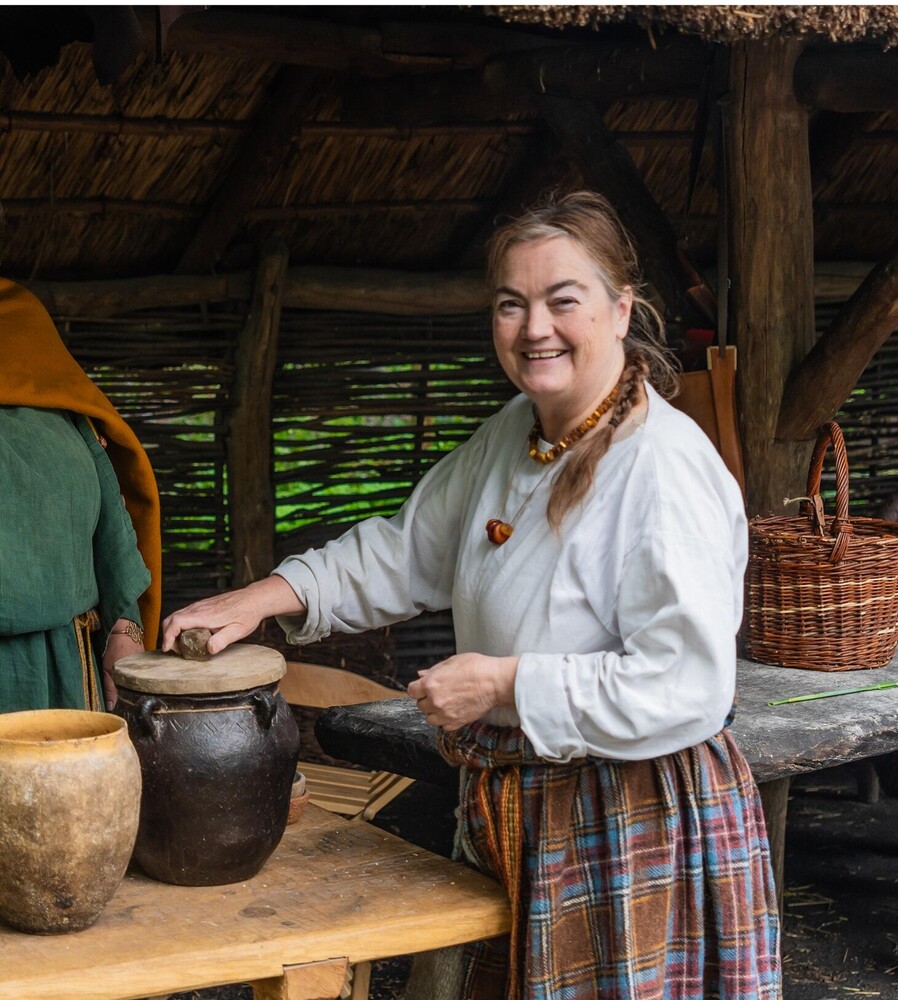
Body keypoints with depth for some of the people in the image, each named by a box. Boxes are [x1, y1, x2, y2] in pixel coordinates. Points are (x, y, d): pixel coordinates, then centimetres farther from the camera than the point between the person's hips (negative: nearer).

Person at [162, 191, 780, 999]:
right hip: (518, 821, 9)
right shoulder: (512, 434, 7)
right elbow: (407, 552, 20)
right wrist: (264, 598, 7)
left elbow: (687, 689, -27)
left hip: (637, 836, -8)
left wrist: (505, 684, -20)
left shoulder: (665, 465, -22)